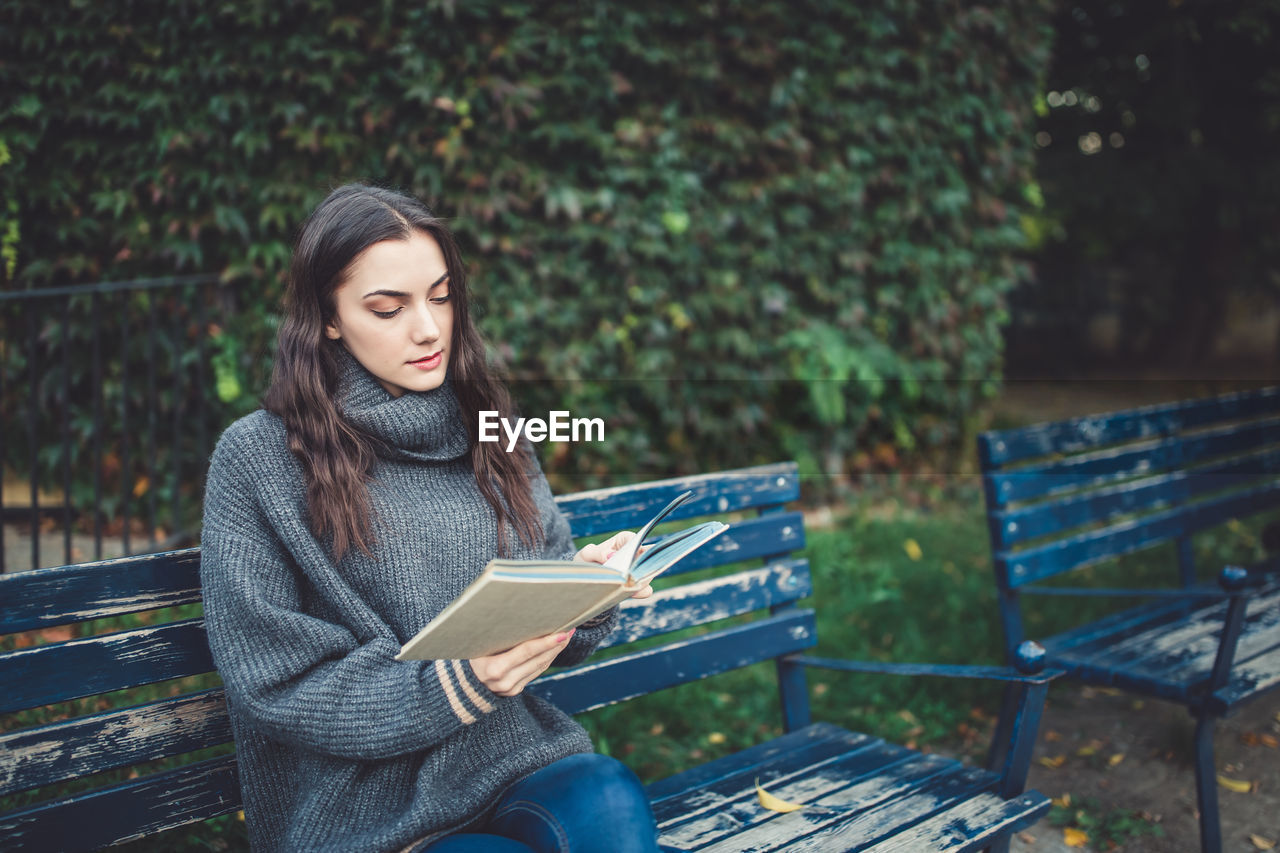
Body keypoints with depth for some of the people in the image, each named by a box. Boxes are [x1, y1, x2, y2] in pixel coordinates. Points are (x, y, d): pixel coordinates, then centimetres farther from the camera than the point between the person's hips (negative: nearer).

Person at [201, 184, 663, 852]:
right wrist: (455, 685, -20)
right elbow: (278, 689, -7)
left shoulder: (484, 433, 10)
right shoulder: (257, 459, -4)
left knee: (610, 798, -27)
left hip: (512, 759, 4)